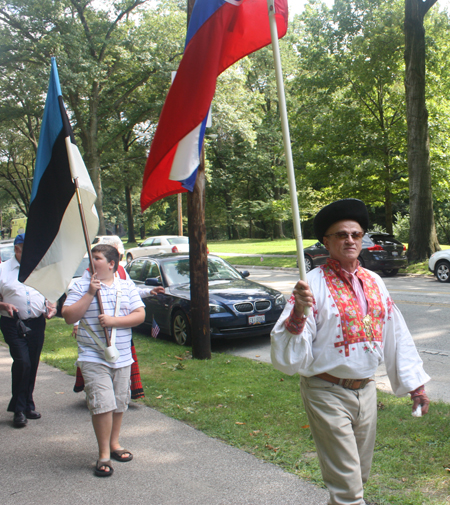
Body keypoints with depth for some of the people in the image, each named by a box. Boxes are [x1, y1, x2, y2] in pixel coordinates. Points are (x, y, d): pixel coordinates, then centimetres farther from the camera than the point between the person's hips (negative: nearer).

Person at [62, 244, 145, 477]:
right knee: (103, 405, -10)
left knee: (119, 404, 13)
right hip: (93, 358, -3)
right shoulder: (81, 286, -2)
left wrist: (114, 320, -16)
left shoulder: (127, 286, 5)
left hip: (122, 358, 3)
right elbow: (68, 317, -10)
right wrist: (90, 294, -17)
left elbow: (140, 315, -2)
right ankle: (104, 455, 3)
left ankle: (114, 443, 32)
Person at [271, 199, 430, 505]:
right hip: (328, 393, -6)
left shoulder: (374, 282, 6)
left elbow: (396, 335, 14)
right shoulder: (314, 284, -14)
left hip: (366, 389, 6)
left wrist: (415, 383, 14)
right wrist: (298, 314, -37)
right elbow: (286, 354, -19)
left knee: (360, 476, 21)